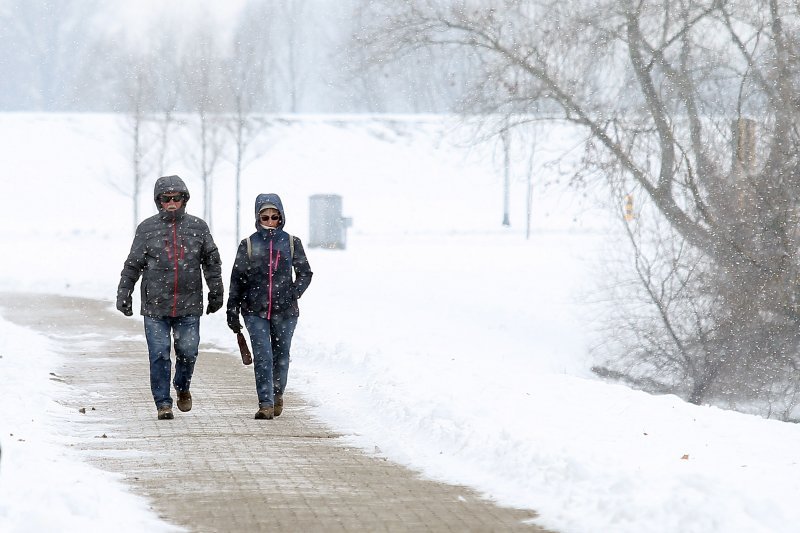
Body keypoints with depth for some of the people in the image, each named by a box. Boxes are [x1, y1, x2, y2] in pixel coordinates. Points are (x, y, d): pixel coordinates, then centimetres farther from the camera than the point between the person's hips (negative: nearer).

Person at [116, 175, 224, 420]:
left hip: (189, 306, 1)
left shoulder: (198, 227, 5)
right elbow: (132, 265, 6)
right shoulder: (147, 229, 2)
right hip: (155, 306, -1)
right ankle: (163, 403, 5)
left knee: (188, 352, 3)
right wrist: (123, 295, 2)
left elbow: (212, 262, 13)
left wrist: (216, 293, 12)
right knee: (159, 355, -3)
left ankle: (183, 387, 31)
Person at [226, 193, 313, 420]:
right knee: (262, 356, -11)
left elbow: (305, 273, 9)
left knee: (281, 355, 11)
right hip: (255, 311, -1)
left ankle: (277, 395, 33)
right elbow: (237, 280, 7)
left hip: (285, 311, 1)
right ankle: (266, 404, -11)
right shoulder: (248, 245, 4)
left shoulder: (292, 243, 5)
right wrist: (232, 310, 4)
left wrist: (294, 293, -10)